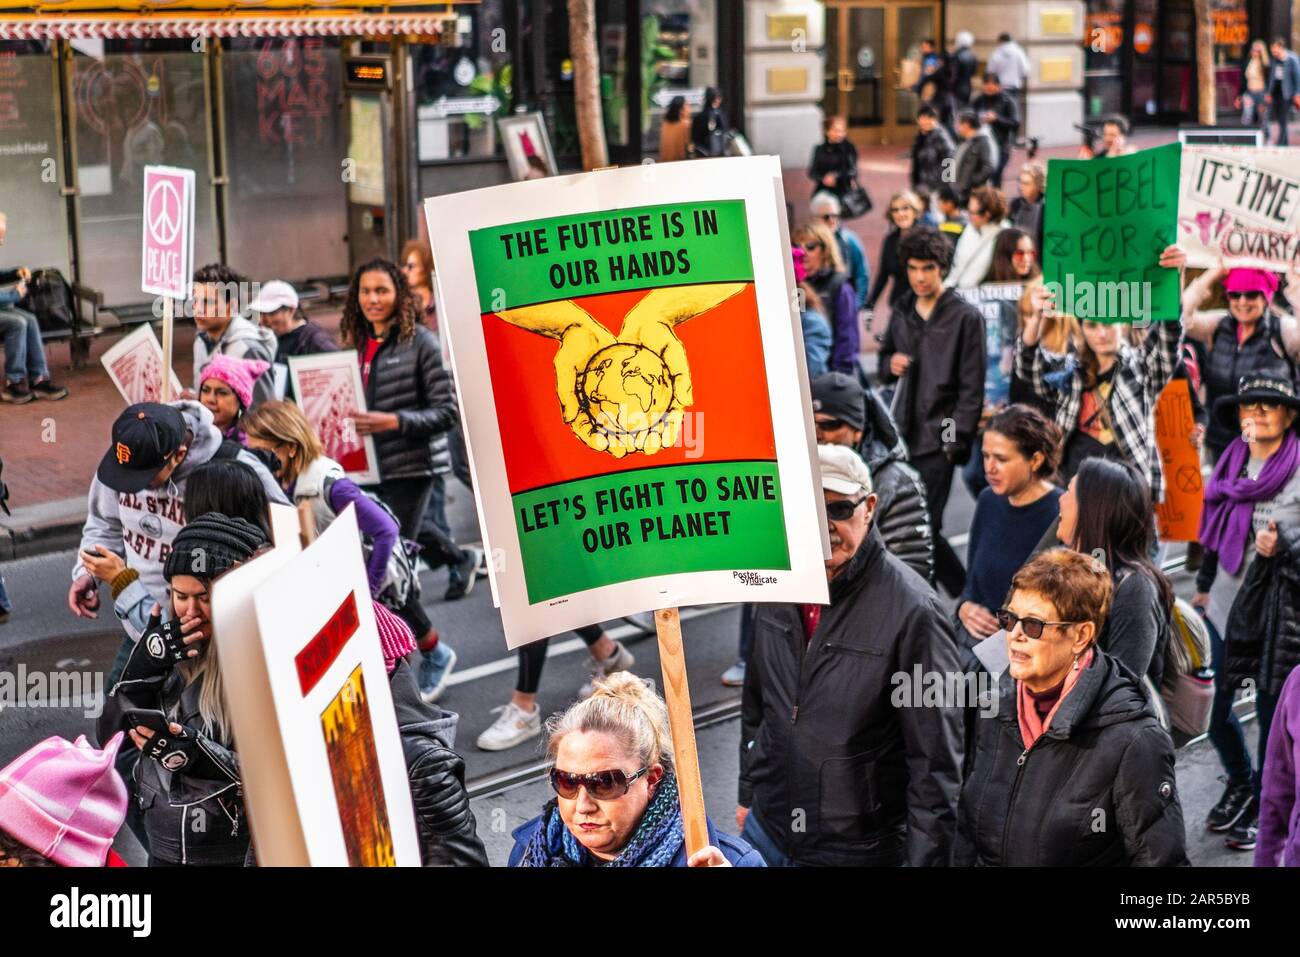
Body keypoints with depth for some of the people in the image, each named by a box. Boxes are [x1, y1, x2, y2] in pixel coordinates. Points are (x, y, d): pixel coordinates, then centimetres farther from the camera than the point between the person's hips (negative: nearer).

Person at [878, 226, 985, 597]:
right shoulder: (902, 313, 13)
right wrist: (890, 365, 2)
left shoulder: (965, 317, -5)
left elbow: (972, 387, -7)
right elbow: (885, 359, 26)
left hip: (937, 439, -6)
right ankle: (966, 591, 25)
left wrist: (955, 440, -12)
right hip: (903, 434, 6)